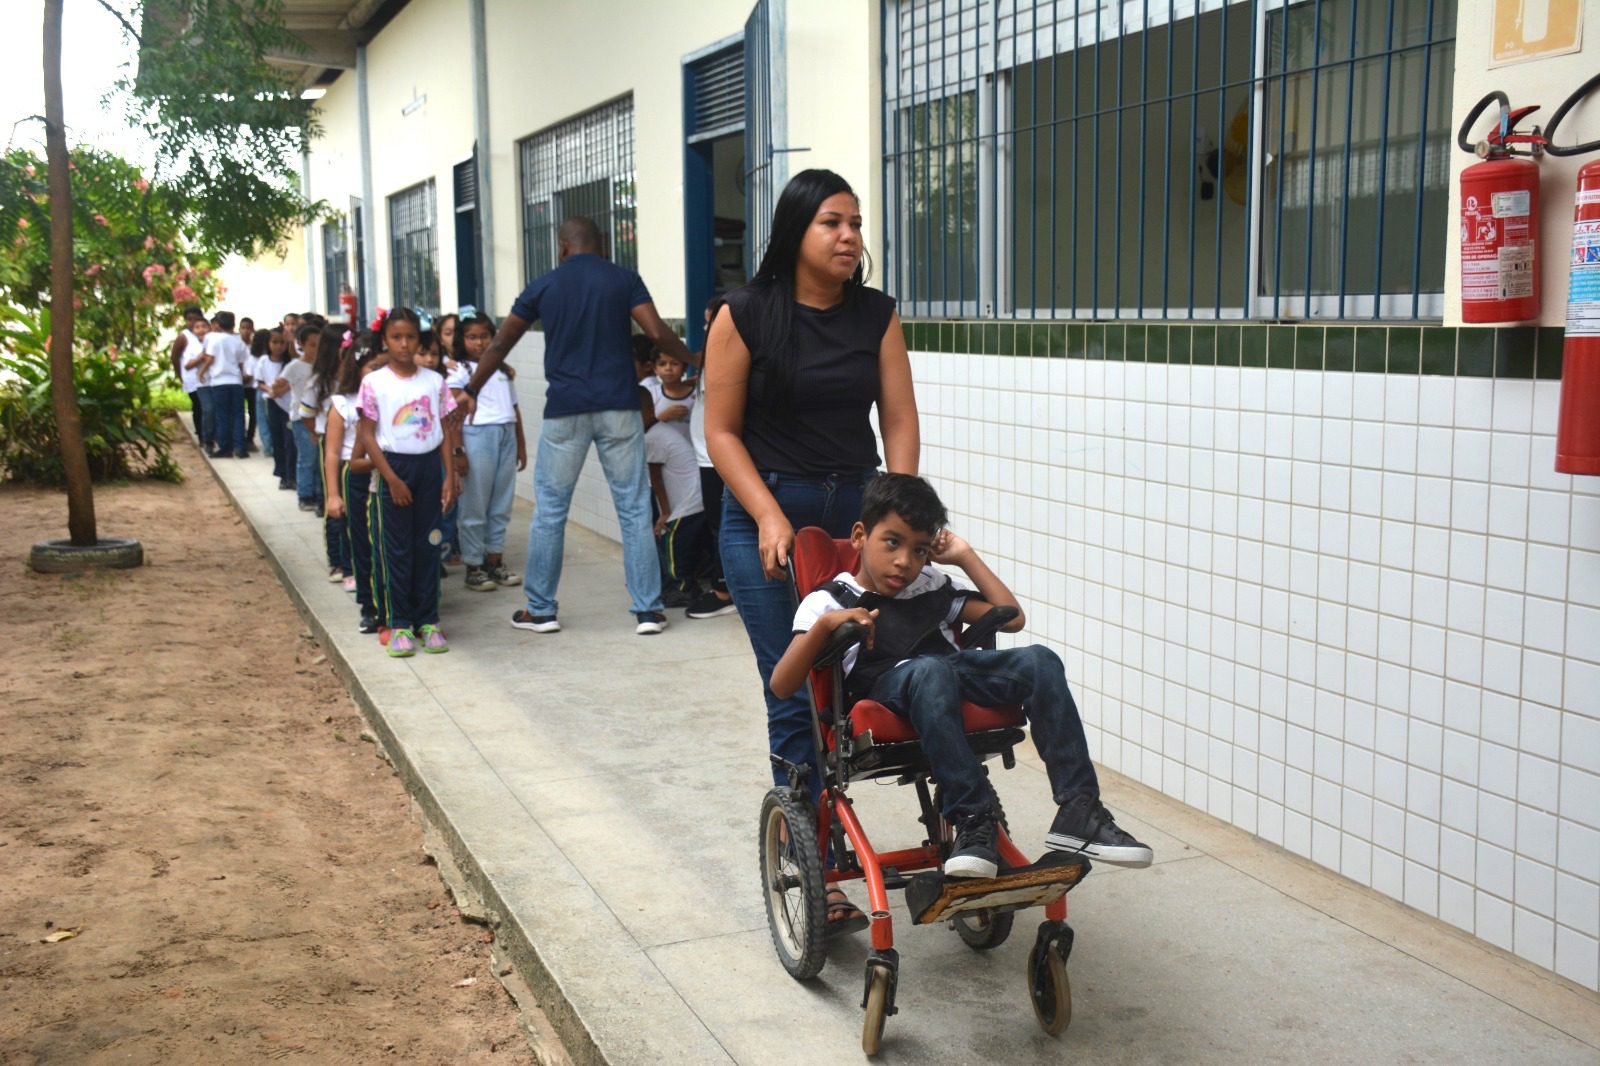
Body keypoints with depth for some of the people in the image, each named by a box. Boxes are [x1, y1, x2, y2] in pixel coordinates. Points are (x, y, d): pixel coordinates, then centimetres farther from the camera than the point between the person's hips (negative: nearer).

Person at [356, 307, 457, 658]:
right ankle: (399, 624, 10)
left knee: (428, 546, 7)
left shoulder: (434, 381, 4)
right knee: (395, 549, 3)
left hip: (429, 465, 3)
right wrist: (391, 478, -11)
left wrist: (449, 475, -1)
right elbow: (367, 436, -6)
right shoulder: (374, 383, -4)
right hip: (394, 466, -3)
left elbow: (444, 431, 7)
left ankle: (427, 620, 15)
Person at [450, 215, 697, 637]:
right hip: (619, 407, 0)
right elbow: (657, 333, -7)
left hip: (565, 410, 0)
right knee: (634, 507, 4)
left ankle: (540, 610, 15)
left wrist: (471, 391, 20)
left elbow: (500, 344, 11)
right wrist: (695, 360, 10)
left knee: (550, 509, 10)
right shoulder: (624, 279, 4)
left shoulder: (543, 286, 7)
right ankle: (647, 610, 4)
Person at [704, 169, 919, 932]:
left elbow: (899, 420, 2)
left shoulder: (876, 315, 6)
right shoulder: (745, 315, -4)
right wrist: (771, 517, -14)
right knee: (795, 698, -4)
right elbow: (722, 431, -3)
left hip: (856, 515, 4)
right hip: (768, 518, -3)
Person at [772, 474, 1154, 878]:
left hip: (956, 674, 5)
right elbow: (782, 686, 0)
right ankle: (973, 822, -37)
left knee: (1039, 661, -22)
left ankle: (1078, 810, -23)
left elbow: (1011, 617, 26)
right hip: (887, 689, -5)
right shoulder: (829, 601, 12)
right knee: (930, 670, -39)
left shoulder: (933, 588, 29)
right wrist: (825, 624, -15)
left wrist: (965, 556, 24)